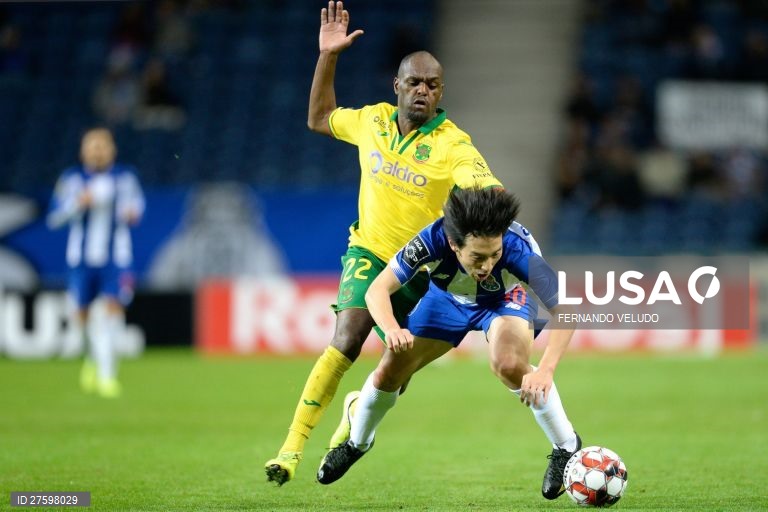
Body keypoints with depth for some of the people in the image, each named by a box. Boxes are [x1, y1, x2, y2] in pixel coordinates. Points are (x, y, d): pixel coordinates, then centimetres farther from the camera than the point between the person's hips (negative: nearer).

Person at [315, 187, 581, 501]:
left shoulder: (518, 249, -42)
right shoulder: (434, 240, -39)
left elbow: (565, 310, -40)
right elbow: (378, 290, -33)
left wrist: (545, 370, -54)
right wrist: (392, 329, -54)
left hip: (506, 297, -2)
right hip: (448, 296, 2)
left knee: (510, 366, -31)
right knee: (391, 371, 1)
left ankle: (566, 447, -10)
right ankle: (356, 443, 32)